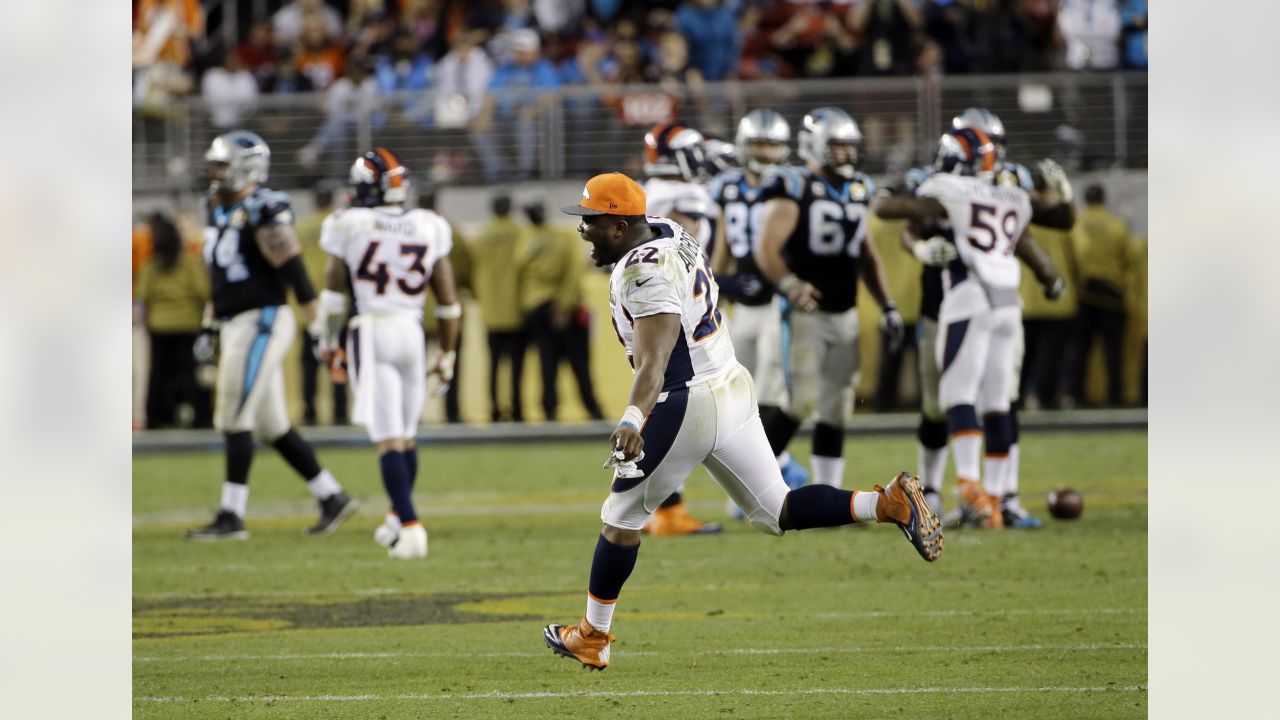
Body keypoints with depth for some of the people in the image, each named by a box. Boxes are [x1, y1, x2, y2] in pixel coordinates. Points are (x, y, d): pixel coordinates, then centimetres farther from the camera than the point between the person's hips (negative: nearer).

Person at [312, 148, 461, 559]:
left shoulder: (350, 227, -3)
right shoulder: (428, 229, 7)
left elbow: (334, 292, 2)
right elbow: (447, 299, 10)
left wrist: (327, 341, 16)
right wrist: (447, 353, 20)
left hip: (370, 331, -4)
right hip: (412, 333, 4)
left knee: (388, 439, -6)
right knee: (406, 435, 18)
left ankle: (410, 526, -16)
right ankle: (398, 517, 31)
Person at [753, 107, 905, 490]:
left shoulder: (859, 190, 13)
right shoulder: (794, 188, -10)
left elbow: (867, 254, 21)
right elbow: (767, 250, -18)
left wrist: (888, 306, 15)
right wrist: (790, 284, -36)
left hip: (845, 315, 7)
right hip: (804, 314, -7)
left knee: (835, 411, 7)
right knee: (801, 401, -15)